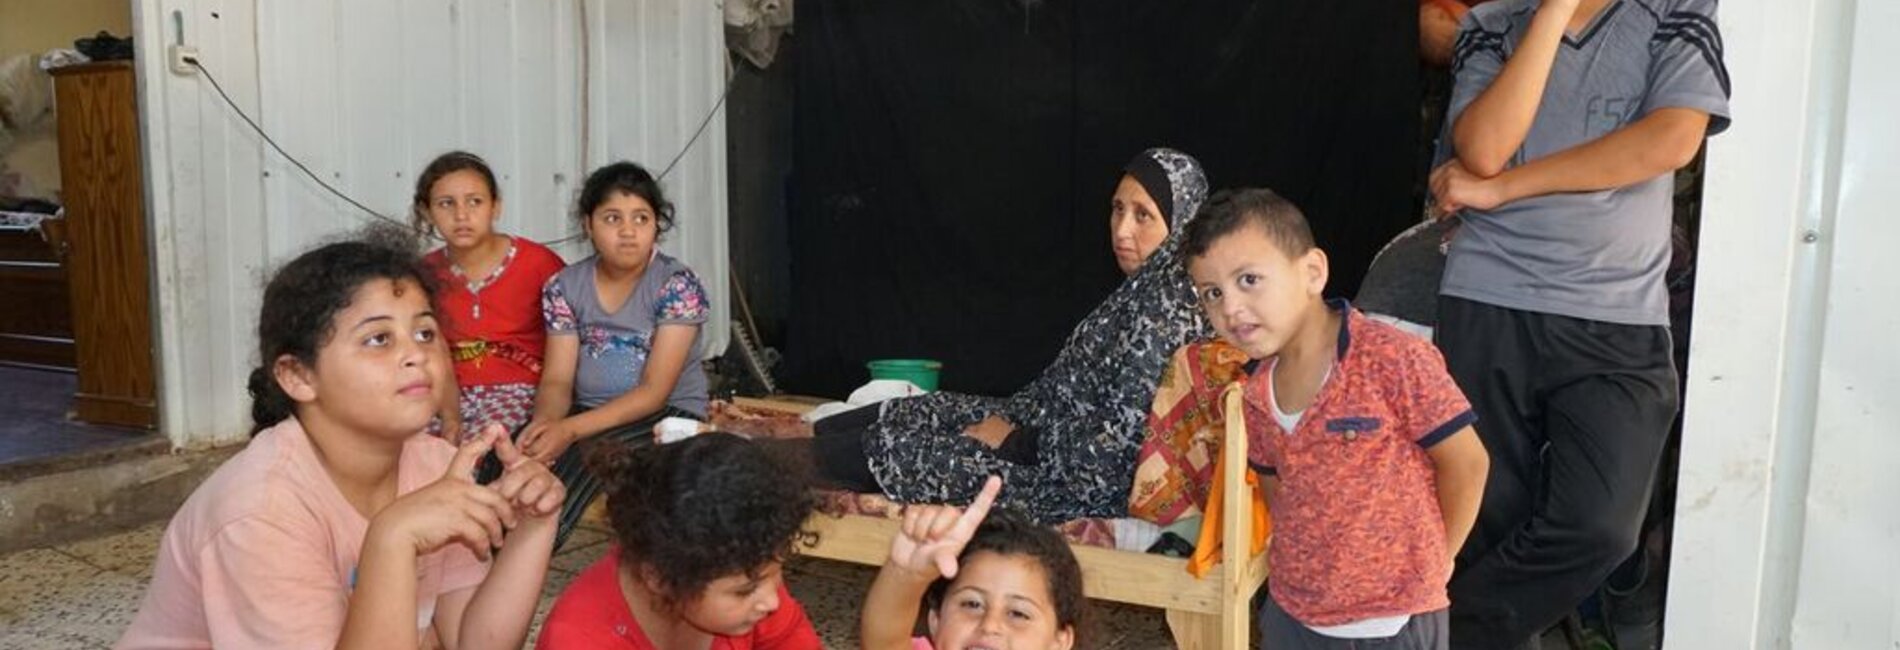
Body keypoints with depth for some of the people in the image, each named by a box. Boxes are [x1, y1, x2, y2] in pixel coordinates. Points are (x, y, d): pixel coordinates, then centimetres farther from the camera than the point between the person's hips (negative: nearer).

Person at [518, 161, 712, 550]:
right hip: (588, 413, 4)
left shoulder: (678, 285, -11)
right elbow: (557, 381, -1)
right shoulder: (565, 287, 2)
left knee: (584, 454, -32)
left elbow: (654, 392, -16)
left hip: (668, 415, -3)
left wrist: (571, 429, -27)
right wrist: (545, 421, -26)